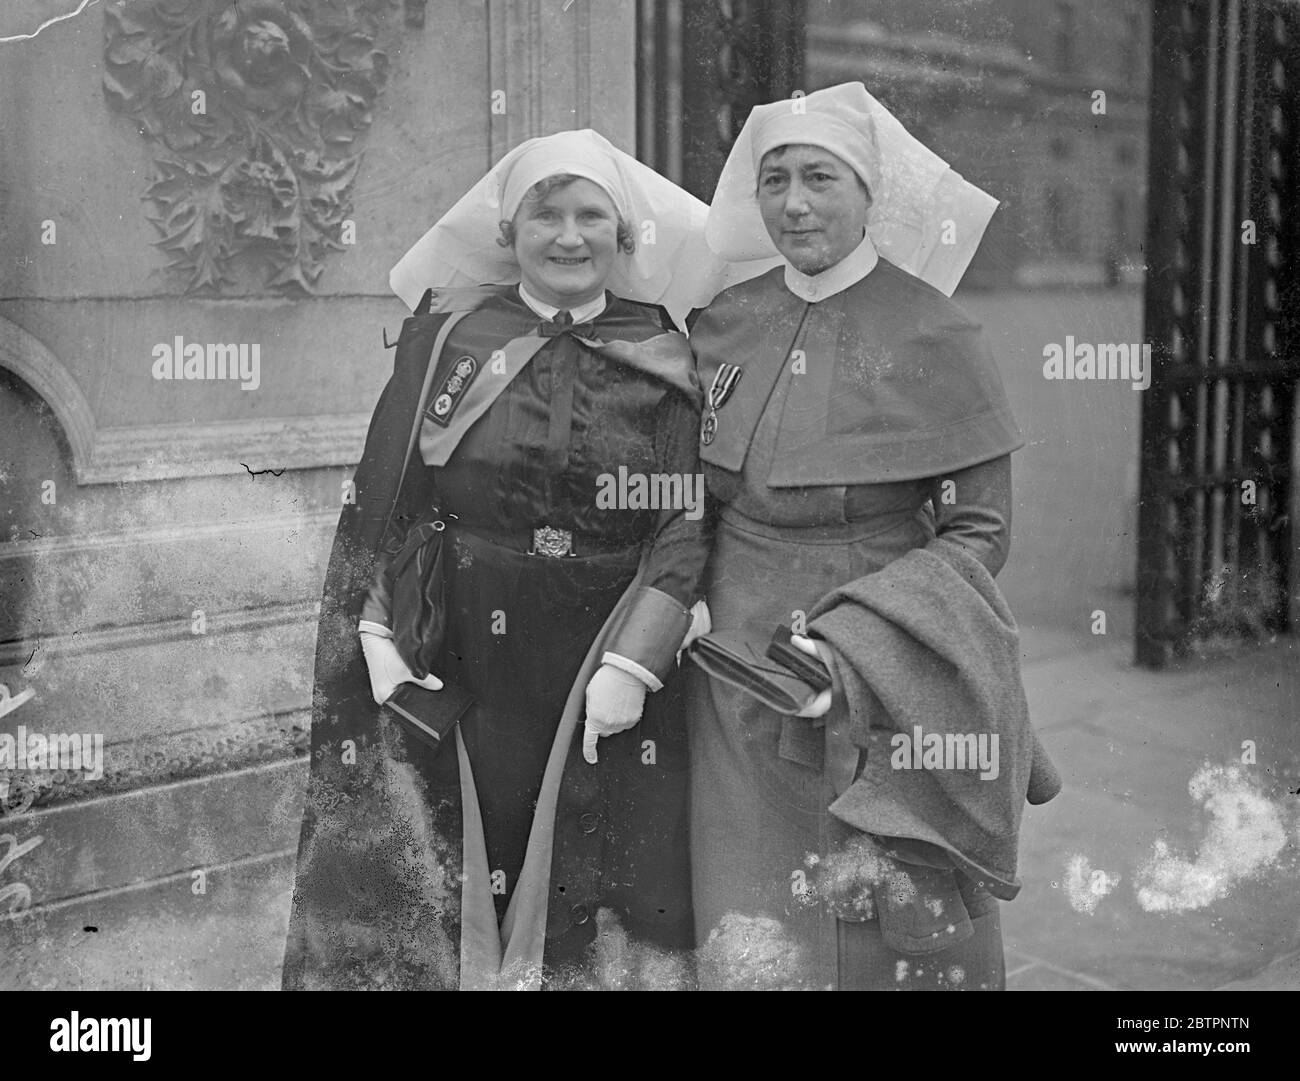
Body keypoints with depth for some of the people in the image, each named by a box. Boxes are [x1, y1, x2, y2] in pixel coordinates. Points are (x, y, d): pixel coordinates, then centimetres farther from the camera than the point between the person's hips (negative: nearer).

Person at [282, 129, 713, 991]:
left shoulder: (665, 361, 3)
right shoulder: (446, 338, 4)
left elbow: (689, 522, -3)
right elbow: (379, 500, 5)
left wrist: (633, 663, -13)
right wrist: (378, 638, -5)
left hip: (608, 685, 0)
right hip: (454, 677, 0)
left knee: (597, 902, 5)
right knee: (440, 894, 3)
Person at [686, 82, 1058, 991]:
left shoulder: (936, 337, -9)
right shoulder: (723, 325, 3)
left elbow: (979, 534, -7)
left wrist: (847, 643, -18)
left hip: (891, 689, -3)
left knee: (893, 943, 5)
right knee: (756, 949, 7)